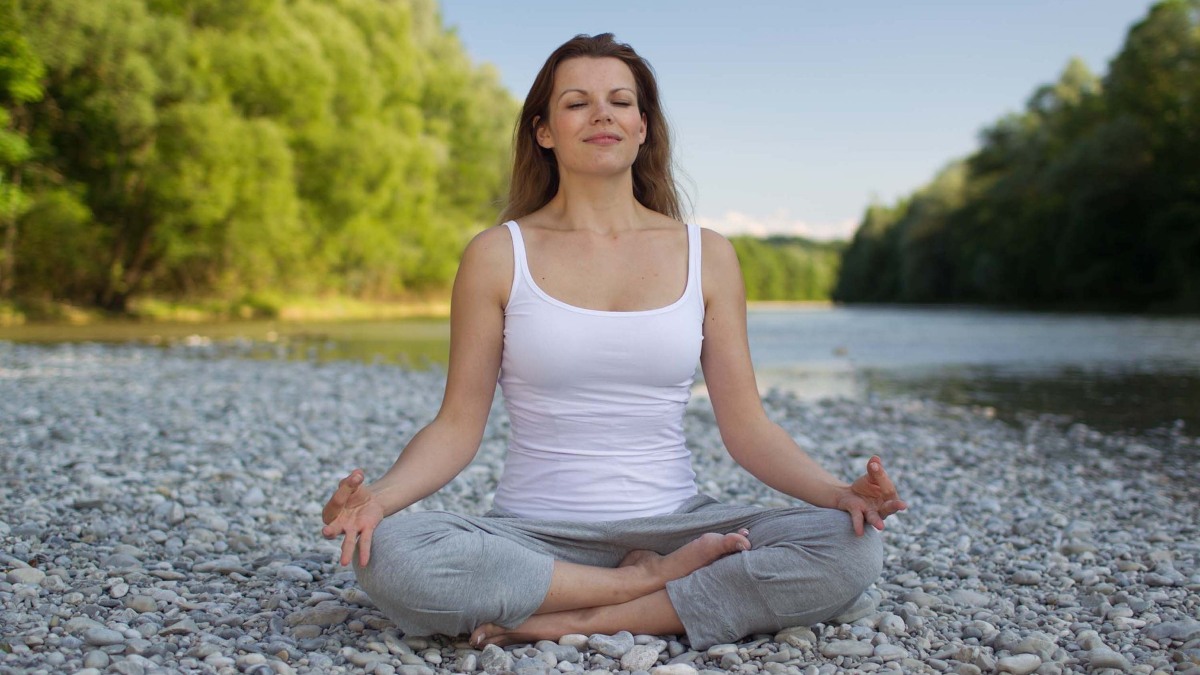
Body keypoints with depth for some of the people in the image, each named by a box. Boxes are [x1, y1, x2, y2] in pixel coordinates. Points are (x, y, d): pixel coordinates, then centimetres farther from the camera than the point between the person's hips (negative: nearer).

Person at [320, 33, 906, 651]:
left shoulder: (706, 256, 5)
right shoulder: (498, 254, 1)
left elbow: (746, 426, 4)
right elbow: (458, 425, -1)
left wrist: (838, 493, -13)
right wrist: (380, 496, -20)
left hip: (673, 524, 2)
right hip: (534, 534, -1)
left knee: (851, 548, -23)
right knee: (389, 556, -31)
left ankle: (573, 621, -18)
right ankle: (651, 582, -14)